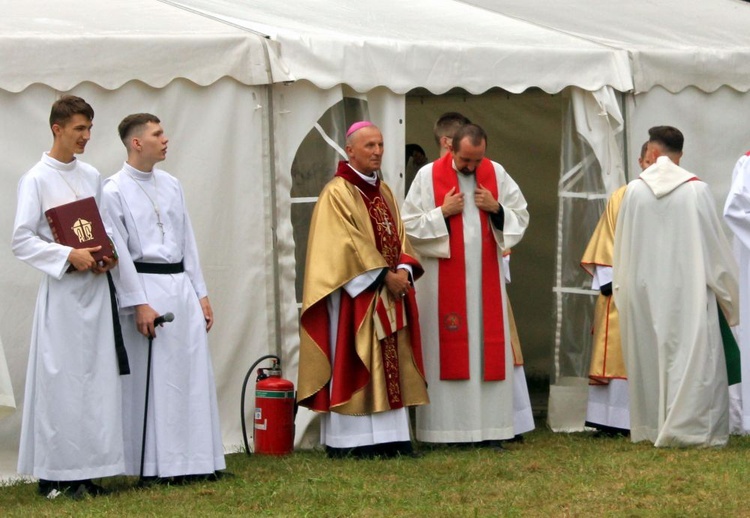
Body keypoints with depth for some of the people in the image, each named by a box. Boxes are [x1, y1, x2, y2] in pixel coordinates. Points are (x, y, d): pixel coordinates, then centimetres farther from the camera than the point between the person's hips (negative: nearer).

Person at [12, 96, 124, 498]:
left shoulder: (92, 177, 12)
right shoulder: (36, 179, -5)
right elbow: (22, 240, -9)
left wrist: (109, 255, 1)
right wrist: (69, 256, -18)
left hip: (96, 285, 6)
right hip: (61, 288, -6)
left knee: (97, 376, 4)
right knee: (60, 377, -5)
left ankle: (88, 471, 10)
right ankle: (54, 474, 0)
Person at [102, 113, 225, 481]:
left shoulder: (171, 185, 13)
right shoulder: (115, 190, -6)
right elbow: (118, 251, -10)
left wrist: (201, 293, 12)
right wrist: (138, 304, -15)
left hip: (181, 287, 6)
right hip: (146, 287, -6)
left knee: (192, 374, 6)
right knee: (151, 378, -3)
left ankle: (195, 459, 12)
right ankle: (156, 465, 3)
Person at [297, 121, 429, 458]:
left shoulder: (384, 192, 16)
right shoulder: (337, 193, -8)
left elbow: (399, 239, 14)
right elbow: (348, 244, -15)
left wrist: (403, 269, -6)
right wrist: (384, 275, -17)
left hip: (390, 291, 8)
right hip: (355, 292, -8)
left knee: (389, 365, 5)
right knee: (352, 363, -7)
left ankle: (389, 438, 7)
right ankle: (351, 440, -7)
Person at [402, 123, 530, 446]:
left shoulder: (497, 174, 6)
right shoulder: (428, 176, -1)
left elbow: (521, 217, 11)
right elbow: (409, 226, -1)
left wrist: (497, 208, -7)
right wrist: (443, 213, -13)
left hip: (486, 277, 3)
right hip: (444, 278, -3)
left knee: (489, 347, 1)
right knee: (447, 350, -3)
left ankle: (491, 428, 4)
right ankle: (446, 430, -1)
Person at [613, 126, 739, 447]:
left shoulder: (634, 191, -3)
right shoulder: (696, 190, -8)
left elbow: (622, 248, 4)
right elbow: (714, 243, -3)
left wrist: (621, 287, 17)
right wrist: (728, 286, 9)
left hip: (644, 290, 3)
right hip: (688, 288, -2)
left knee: (650, 357, 11)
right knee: (694, 358, 0)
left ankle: (651, 427, 15)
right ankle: (690, 427, -8)